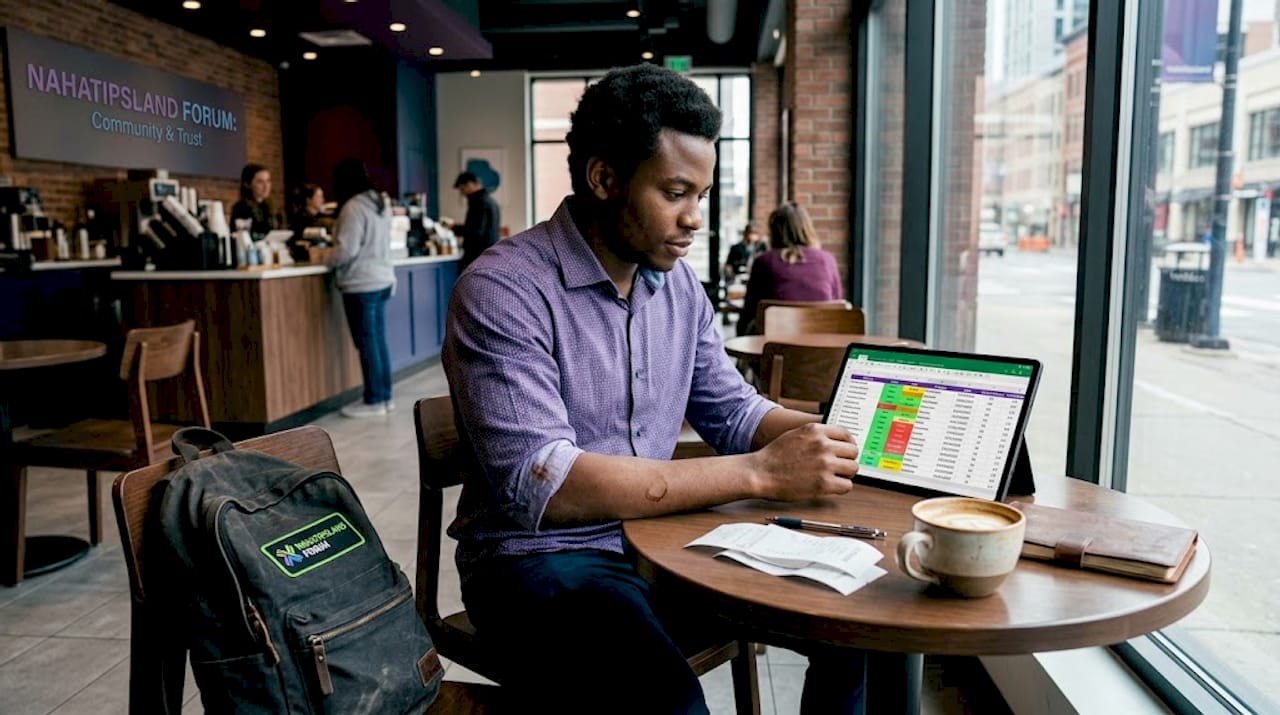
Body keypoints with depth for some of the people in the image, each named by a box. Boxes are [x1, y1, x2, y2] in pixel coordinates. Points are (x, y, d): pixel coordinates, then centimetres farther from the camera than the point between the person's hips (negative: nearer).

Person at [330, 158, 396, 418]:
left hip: (361, 284, -9)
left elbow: (347, 250, -18)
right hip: (382, 279, 9)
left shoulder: (353, 207, -15)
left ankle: (374, 401, 4)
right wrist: (335, 253, 23)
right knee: (378, 341, 12)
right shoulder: (380, 203, 13)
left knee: (366, 343, -2)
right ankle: (384, 396, 17)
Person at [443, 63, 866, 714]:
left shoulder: (677, 282, 6)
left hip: (656, 542, 7)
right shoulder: (502, 291, -17)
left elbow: (729, 410, 13)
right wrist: (759, 474, -29)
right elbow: (540, 482, -27)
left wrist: (830, 436, -8)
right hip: (540, 560, -6)